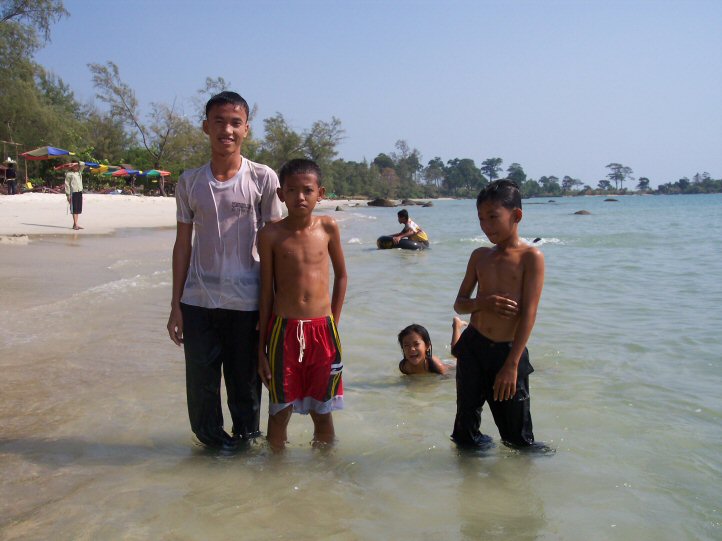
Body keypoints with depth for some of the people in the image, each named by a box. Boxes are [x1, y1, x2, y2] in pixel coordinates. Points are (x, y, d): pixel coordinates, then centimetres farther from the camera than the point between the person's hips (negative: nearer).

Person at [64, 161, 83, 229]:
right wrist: (68, 195, -10)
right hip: (73, 193, -7)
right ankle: (75, 224, -7)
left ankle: (75, 224, 12)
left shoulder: (79, 173, 16)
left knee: (78, 209, 7)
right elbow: (67, 184, -6)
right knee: (74, 209, -6)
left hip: (79, 192, 7)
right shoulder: (69, 174, -4)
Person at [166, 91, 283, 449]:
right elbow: (183, 244, 8)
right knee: (200, 385, 8)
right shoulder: (190, 182, 6)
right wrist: (175, 306, 6)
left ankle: (245, 445, 30)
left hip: (246, 302, -2)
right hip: (197, 302, 2)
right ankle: (212, 445, 29)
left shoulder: (263, 178, -2)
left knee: (245, 386, 10)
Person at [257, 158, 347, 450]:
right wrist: (261, 347, 2)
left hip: (322, 330, 1)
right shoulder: (271, 234, -3)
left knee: (322, 411, 12)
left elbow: (341, 275, 13)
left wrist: (333, 324, 10)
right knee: (280, 410, 9)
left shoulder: (328, 227, 1)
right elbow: (266, 290, 1)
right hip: (283, 330, -1)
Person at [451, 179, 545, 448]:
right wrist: (483, 302, -13)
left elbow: (528, 313, -13)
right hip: (472, 347, 4)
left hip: (509, 351, -4)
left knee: (518, 436, 6)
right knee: (465, 428, 12)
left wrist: (511, 364, -18)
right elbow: (459, 304, 11)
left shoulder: (531, 257, -8)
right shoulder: (479, 256, 7)